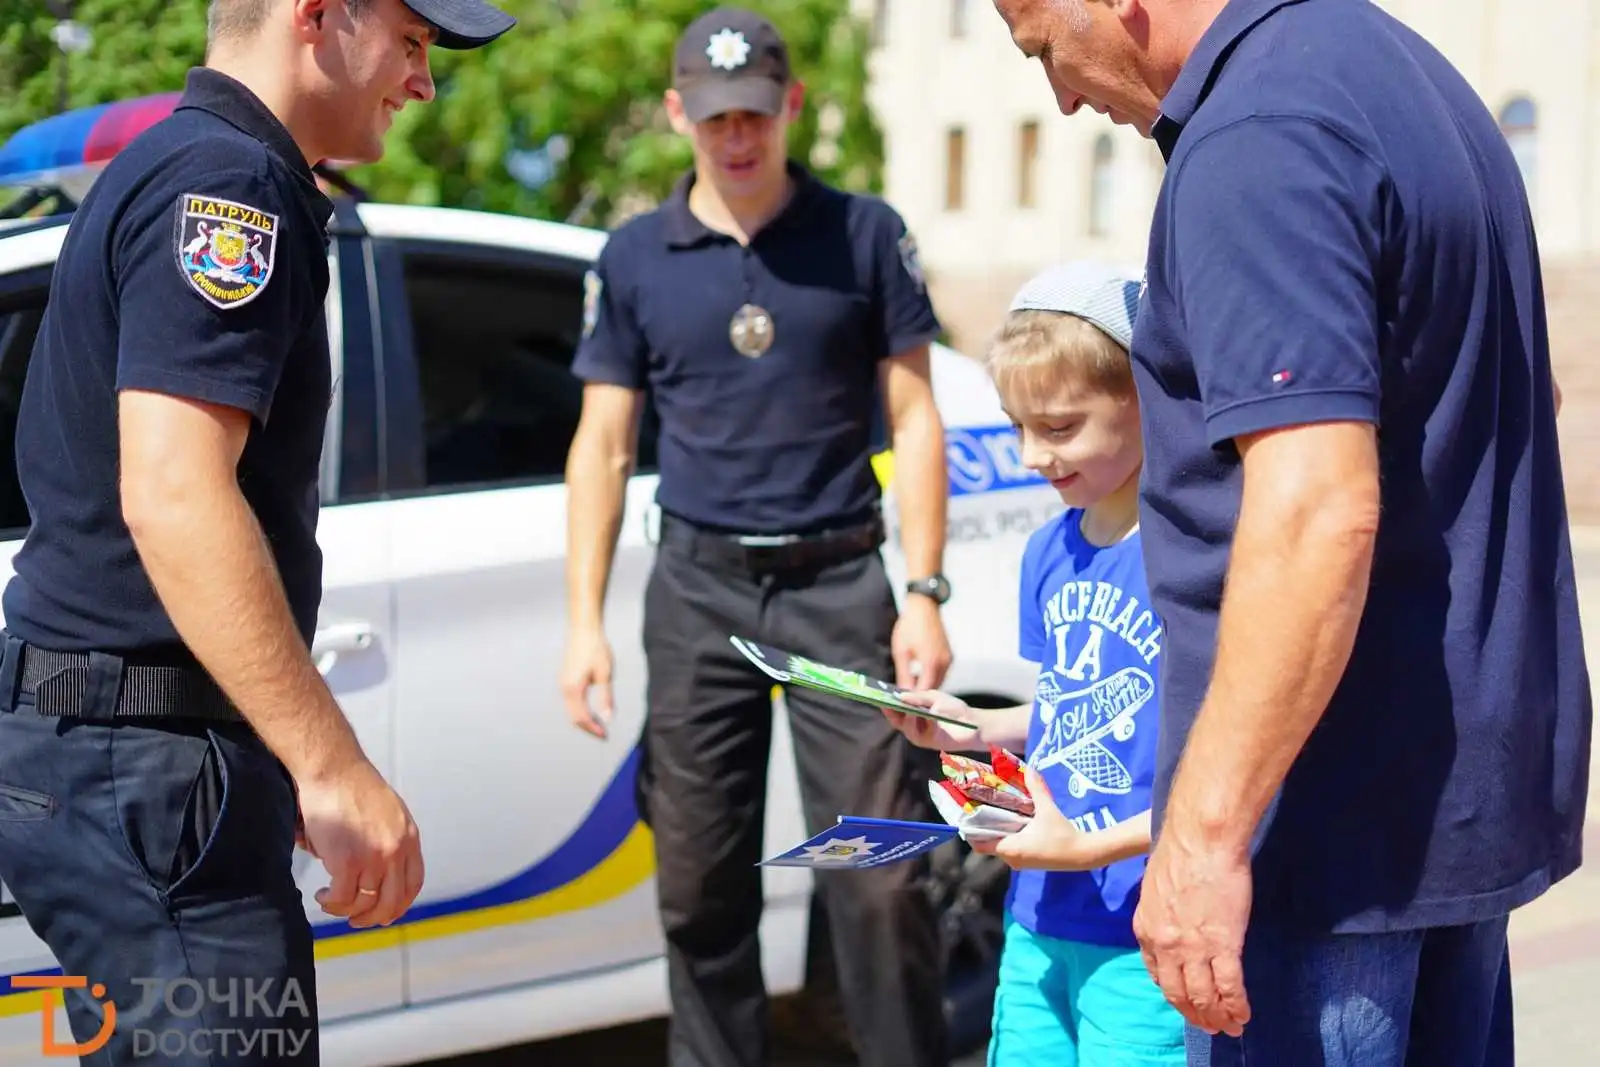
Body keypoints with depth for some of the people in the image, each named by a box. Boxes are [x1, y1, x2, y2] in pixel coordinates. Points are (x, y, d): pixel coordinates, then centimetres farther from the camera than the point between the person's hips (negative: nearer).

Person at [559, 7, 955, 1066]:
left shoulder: (865, 234, 3)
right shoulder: (634, 256, 7)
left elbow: (914, 419, 3)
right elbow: (603, 443, 8)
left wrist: (926, 595, -4)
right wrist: (585, 620, 1)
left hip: (838, 582, -2)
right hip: (699, 586, 2)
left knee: (880, 879, -5)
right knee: (701, 886, 6)